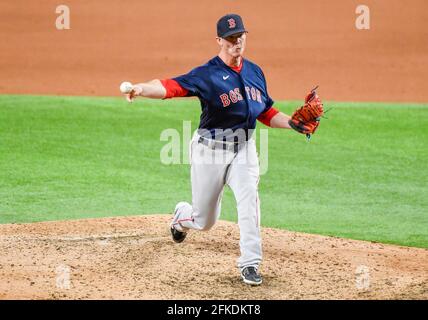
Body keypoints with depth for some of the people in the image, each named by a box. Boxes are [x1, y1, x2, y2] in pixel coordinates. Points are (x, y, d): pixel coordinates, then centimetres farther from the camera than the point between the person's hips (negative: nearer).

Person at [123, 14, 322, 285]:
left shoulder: (255, 72, 5)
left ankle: (250, 263, -15)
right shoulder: (207, 74, -15)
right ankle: (181, 215, 46)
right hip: (211, 150, -3)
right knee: (204, 221, 8)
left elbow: (267, 114, 14)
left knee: (249, 199, -21)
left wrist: (293, 123, -3)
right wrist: (142, 88, -50)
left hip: (244, 149, 4)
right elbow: (172, 86, -31)